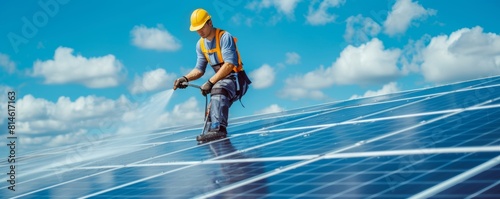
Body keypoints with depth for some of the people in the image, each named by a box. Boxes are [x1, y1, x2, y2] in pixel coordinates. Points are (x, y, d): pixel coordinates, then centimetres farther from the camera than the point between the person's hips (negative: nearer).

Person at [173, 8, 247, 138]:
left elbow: (229, 64, -23)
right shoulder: (200, 44, 11)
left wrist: (210, 82, -27)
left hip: (233, 77, -10)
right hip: (220, 80, 10)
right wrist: (186, 78, -9)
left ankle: (218, 128, -53)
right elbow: (199, 69, 11)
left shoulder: (224, 37, -13)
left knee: (218, 90, -38)